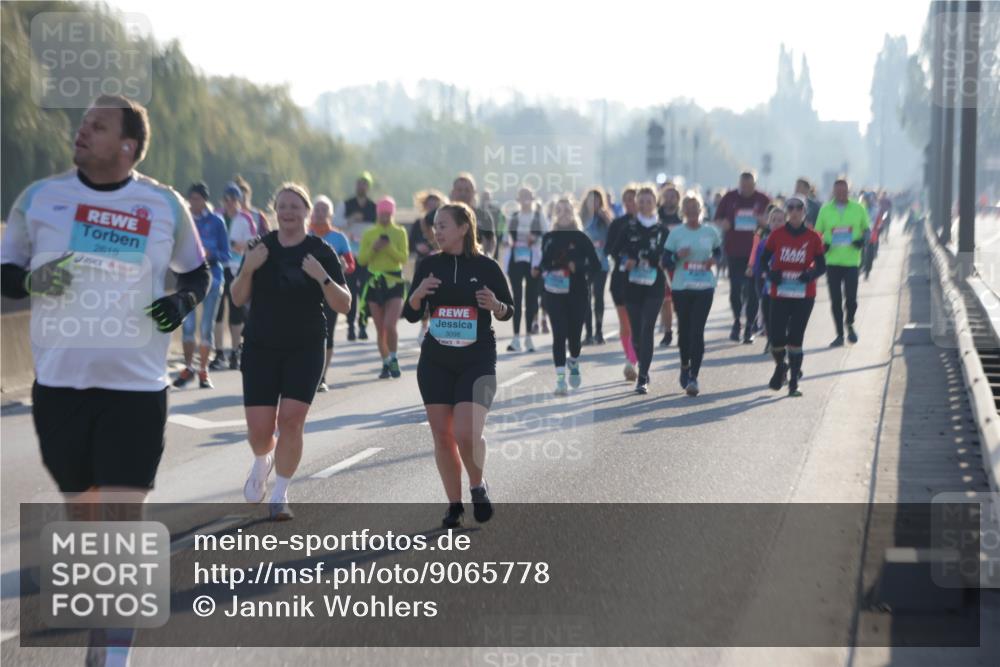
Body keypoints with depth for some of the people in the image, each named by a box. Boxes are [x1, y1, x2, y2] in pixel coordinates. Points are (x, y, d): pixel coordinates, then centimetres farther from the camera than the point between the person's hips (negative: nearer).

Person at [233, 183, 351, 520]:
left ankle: (279, 495, 3)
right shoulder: (261, 248, 5)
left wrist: (322, 278, -22)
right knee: (259, 428, -3)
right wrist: (247, 269, -11)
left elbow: (343, 305, -5)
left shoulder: (321, 252, -2)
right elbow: (238, 299, 6)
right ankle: (262, 463, 33)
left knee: (291, 419, -12)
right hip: (261, 348, 2)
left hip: (305, 350, -2)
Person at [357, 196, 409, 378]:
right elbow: (361, 259, 2)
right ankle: (386, 363, 17)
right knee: (380, 329, 5)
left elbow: (404, 258, -5)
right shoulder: (369, 234, 6)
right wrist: (373, 248, -13)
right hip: (375, 282, 2)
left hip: (395, 281, -2)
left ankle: (393, 359, 2)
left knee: (390, 325, -16)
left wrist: (390, 247, -18)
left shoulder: (399, 233, 3)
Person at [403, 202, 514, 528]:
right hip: (435, 362, 3)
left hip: (478, 362, -3)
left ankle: (478, 486, 12)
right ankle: (454, 504, 18)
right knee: (442, 435, 4)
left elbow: (509, 310, 6)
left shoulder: (486, 266, -3)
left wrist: (495, 306, -16)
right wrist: (417, 295, -13)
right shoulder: (429, 265, 4)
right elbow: (411, 315, 7)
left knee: (467, 434, -17)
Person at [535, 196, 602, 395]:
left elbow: (596, 265, -2)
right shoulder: (548, 238, 7)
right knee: (559, 334, -10)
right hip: (554, 294, 1)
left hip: (577, 293, -1)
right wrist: (539, 271, -5)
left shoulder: (580, 238, 0)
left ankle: (574, 364, 38)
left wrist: (579, 267, -19)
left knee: (574, 334, 5)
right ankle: (560, 378, -11)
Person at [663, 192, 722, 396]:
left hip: (705, 287, -1)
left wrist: (714, 260, -3)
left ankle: (694, 377, -10)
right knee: (684, 329, 11)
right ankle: (685, 367, 35)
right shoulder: (676, 233, 0)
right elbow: (665, 261, 1)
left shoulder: (711, 232, 3)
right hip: (681, 287, 1)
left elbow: (719, 251, 19)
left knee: (697, 331, -9)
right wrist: (677, 256, -20)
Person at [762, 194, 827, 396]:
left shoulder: (813, 238, -1)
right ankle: (780, 366, 30)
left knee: (795, 338, -2)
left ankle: (793, 383, 5)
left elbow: (821, 265, 5)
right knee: (776, 336, -2)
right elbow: (764, 259, 10)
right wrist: (770, 273, -10)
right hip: (779, 294, 1)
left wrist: (811, 274, -17)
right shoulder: (777, 235, 1)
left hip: (804, 295, -1)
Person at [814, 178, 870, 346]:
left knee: (851, 297, -7)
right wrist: (822, 244, -10)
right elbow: (818, 233, 10)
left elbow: (866, 229, 12)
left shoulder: (858, 209, 3)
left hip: (851, 260, -1)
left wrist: (863, 240, -9)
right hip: (832, 261, 1)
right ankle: (840, 334, 13)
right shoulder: (825, 210, 4)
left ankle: (850, 324, 22)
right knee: (835, 300, 3)